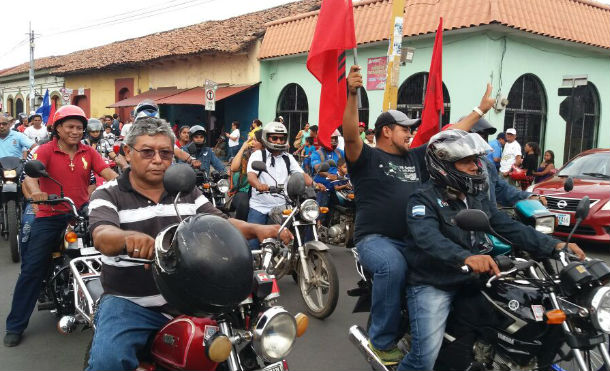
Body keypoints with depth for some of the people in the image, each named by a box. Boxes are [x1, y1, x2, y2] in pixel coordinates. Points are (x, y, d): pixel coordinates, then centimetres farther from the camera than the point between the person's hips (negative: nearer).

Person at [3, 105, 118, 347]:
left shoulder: (89, 152, 7)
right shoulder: (46, 150, -2)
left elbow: (108, 173, -6)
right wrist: (35, 191, -40)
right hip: (50, 216, -2)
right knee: (32, 268, 1)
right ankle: (15, 325, 12)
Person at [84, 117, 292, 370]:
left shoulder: (188, 192, 10)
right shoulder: (107, 195, -3)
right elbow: (102, 237, -22)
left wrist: (257, 230, -17)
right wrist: (128, 238, -47)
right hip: (130, 302, -3)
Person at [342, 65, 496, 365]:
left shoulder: (415, 158, 19)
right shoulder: (367, 157, 1)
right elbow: (350, 135, -19)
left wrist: (481, 108, 24)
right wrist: (352, 94, -31)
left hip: (413, 238, 7)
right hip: (375, 238, -6)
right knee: (393, 267, -36)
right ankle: (381, 341, -18)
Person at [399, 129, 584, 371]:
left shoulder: (477, 197, 12)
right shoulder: (424, 199, -13)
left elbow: (508, 226, 6)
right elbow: (427, 237, -30)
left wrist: (552, 245, -7)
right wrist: (466, 257, -48)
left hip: (470, 280, 7)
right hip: (431, 285, -7)